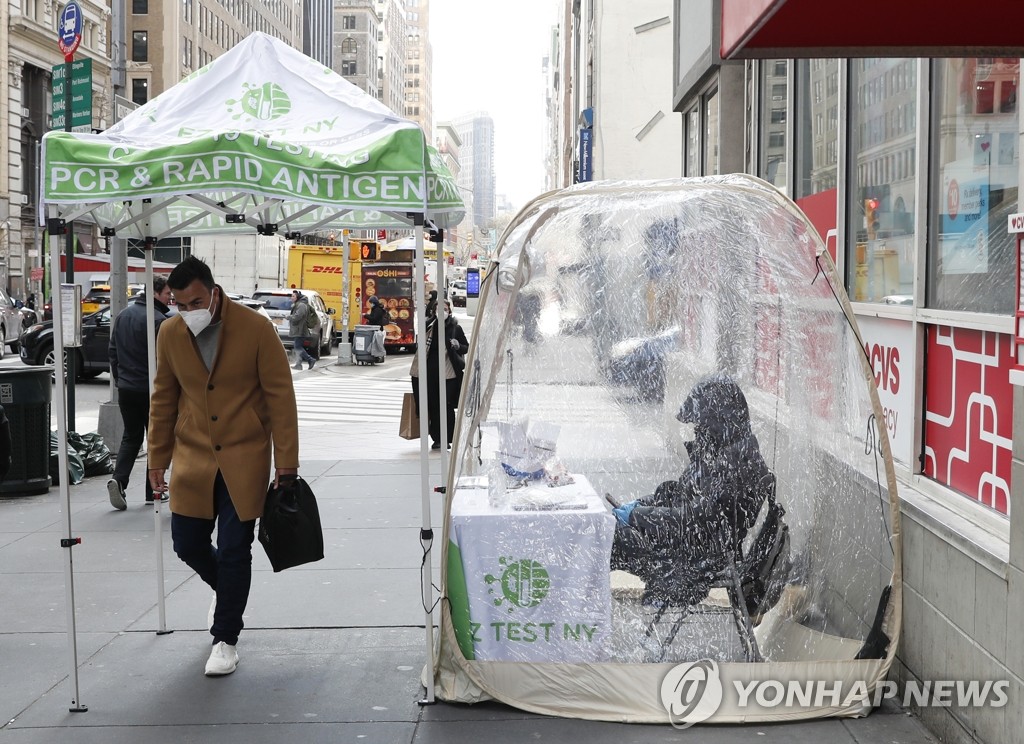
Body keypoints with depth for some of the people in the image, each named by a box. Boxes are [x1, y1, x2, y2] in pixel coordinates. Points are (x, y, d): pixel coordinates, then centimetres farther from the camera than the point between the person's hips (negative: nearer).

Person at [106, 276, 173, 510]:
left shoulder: (123, 315, 9)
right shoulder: (158, 319, -17)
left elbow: (112, 350, 15)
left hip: (126, 388, 6)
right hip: (150, 388, -6)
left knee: (130, 437, 14)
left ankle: (118, 480, -7)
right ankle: (153, 491, 11)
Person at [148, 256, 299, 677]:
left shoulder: (256, 329, -13)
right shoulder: (170, 334, -1)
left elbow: (280, 397, -10)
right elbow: (163, 399, 10)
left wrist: (286, 465, -11)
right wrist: (158, 460, 10)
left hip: (244, 459, -4)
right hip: (193, 457, 4)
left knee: (234, 551, -1)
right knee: (187, 544, 7)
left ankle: (226, 639, 16)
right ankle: (227, 589, 39)